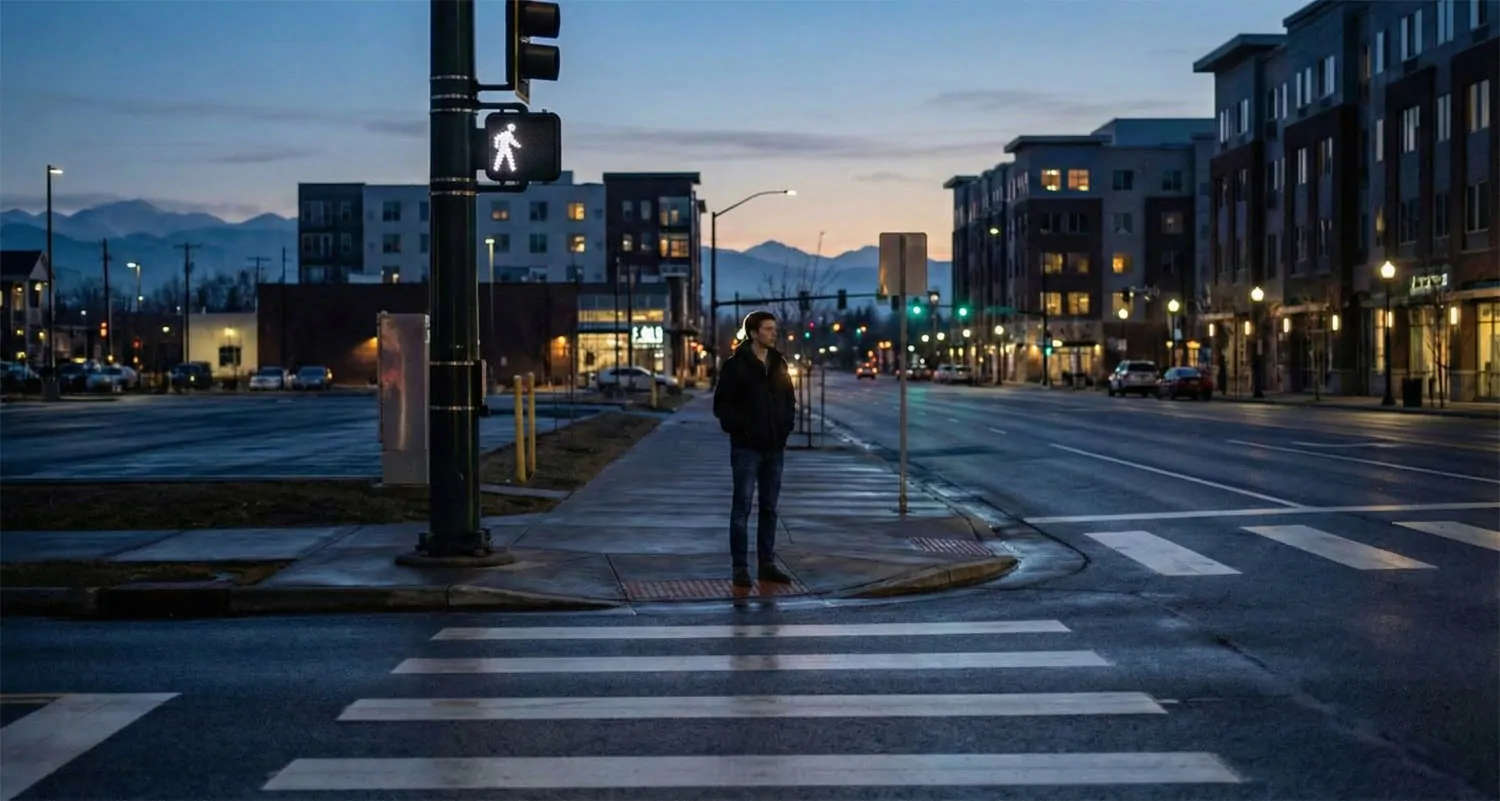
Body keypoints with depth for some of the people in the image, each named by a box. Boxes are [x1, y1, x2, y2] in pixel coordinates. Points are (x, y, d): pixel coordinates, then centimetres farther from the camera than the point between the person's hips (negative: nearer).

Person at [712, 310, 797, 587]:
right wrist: (741, 428, -15)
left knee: (769, 508, 10)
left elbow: (790, 400, 19)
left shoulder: (779, 364, 10)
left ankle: (767, 564, 17)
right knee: (742, 507, -3)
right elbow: (722, 404, -8)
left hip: (774, 448, 6)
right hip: (746, 448, -6)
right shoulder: (736, 366, -7)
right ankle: (740, 567, 0)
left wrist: (786, 426, 5)